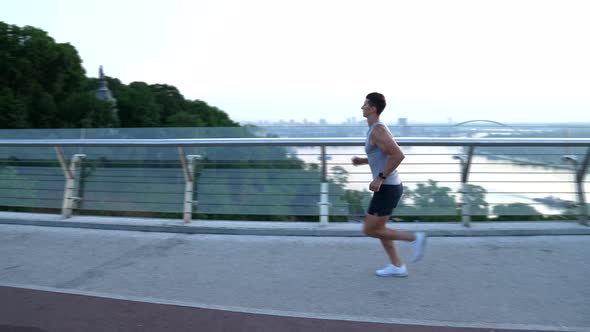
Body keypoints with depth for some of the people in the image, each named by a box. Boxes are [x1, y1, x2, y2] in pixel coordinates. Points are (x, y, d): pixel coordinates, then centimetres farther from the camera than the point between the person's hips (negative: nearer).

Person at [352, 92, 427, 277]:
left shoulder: (377, 130, -19)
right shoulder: (378, 129, 13)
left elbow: (399, 156, -29)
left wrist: (379, 178, -24)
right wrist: (362, 161, 15)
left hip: (387, 189, -10)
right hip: (389, 186, 10)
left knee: (369, 230, -2)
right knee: (377, 228, 16)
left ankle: (414, 238, 2)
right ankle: (397, 267, 19)